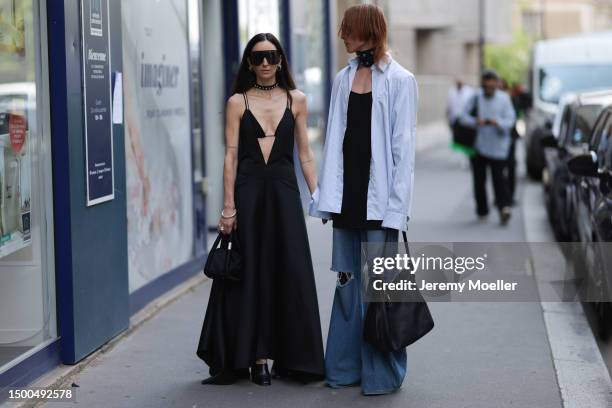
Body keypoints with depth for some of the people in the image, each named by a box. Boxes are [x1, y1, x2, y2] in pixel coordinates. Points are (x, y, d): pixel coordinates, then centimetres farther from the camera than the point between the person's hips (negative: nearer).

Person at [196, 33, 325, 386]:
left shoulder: (296, 100, 7)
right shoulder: (238, 102, 2)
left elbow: (305, 153, 8)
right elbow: (231, 156, -1)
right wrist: (229, 206, -7)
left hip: (284, 192, 1)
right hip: (249, 192, -1)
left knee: (289, 272, 1)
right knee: (251, 273, 2)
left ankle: (290, 355, 10)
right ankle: (255, 356, 10)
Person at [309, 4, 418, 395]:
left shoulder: (399, 80, -6)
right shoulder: (343, 78, 11)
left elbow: (404, 147, -9)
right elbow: (335, 139, 11)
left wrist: (395, 207, -14)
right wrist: (327, 195, 5)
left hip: (379, 196, -6)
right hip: (347, 193, 6)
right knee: (348, 281, 10)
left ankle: (382, 373, 8)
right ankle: (346, 366, 19)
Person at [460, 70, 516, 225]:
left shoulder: (504, 99, -1)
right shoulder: (477, 97, 0)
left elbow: (510, 120, -5)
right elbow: (464, 116, -1)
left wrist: (498, 123, -26)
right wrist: (475, 121, -21)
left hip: (498, 146, -2)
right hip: (479, 145, 2)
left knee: (499, 177, -11)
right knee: (479, 179, 6)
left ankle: (504, 207, -19)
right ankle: (482, 210, 16)